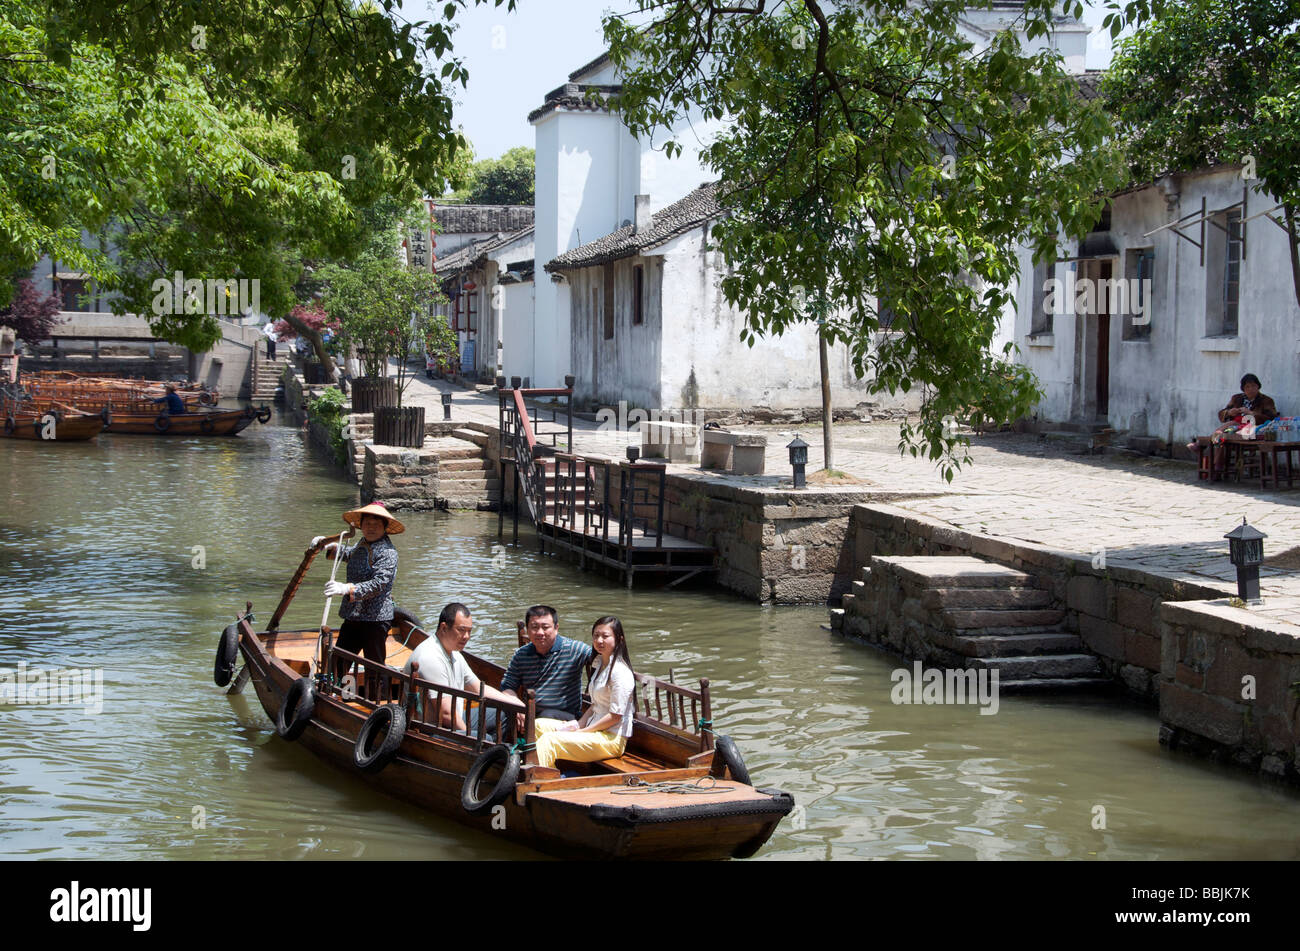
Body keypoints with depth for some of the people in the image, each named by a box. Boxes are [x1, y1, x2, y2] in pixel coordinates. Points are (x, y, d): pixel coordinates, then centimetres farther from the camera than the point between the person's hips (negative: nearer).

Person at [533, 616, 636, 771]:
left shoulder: (620, 672, -16)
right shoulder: (601, 665, 16)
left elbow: (615, 716, -18)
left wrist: (581, 732, -13)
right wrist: (578, 724, 3)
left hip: (612, 739, -10)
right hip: (596, 731, 10)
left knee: (549, 740, -24)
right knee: (539, 726, 5)